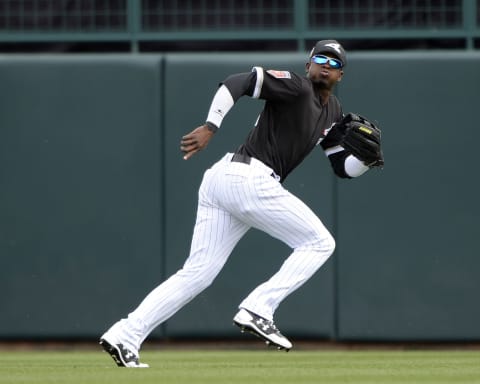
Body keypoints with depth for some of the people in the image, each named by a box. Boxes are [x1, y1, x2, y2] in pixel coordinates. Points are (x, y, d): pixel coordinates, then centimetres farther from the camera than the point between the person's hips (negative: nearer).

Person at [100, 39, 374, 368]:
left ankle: (124, 336, -7)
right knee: (320, 243, -1)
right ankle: (257, 310, -10)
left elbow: (345, 168, 26)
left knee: (197, 273, 2)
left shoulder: (333, 113, 24)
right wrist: (210, 127, -26)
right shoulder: (296, 87, -3)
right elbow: (237, 82, -15)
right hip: (249, 179, -9)